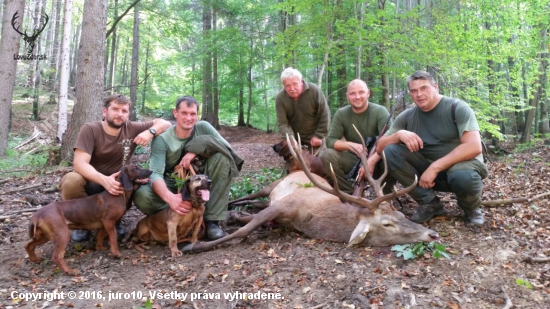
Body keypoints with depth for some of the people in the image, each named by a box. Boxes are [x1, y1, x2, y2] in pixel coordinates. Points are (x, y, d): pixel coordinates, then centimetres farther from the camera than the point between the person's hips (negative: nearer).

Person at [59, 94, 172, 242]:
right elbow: (79, 163, -26)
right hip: (91, 182, -2)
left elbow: (165, 123, -3)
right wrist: (104, 180, -45)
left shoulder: (132, 129, -6)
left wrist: (150, 132, -26)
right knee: (71, 181, -34)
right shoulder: (90, 129, -14)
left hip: (117, 182, 2)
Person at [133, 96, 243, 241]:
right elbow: (155, 174, -28)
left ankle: (212, 220, -22)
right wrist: (169, 197, -49)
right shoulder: (162, 139, -16)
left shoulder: (203, 127, -9)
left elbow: (227, 146, -21)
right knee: (141, 196, -32)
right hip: (172, 186, -2)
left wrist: (196, 150, -32)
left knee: (222, 157, -25)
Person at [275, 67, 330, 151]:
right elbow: (282, 123, -18)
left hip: (313, 135, -1)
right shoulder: (280, 98, -16)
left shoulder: (314, 91, -20)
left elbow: (324, 115, -13)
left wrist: (319, 135, -14)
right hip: (293, 136, 1)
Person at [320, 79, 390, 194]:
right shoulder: (341, 114, -3)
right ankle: (350, 193, -11)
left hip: (377, 159, -2)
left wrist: (372, 160, -41)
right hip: (354, 159, 3)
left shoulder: (380, 111, -12)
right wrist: (350, 145, -29)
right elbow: (330, 140, -9)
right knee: (327, 155, -22)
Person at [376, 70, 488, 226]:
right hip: (429, 169, 4)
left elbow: (474, 147, -25)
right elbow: (380, 147, -5)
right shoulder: (407, 117, 0)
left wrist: (435, 167, -30)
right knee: (390, 151, -18)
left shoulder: (457, 107, -12)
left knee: (462, 175, -40)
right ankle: (430, 203, -8)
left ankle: (471, 207, -2)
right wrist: (399, 134, -26)